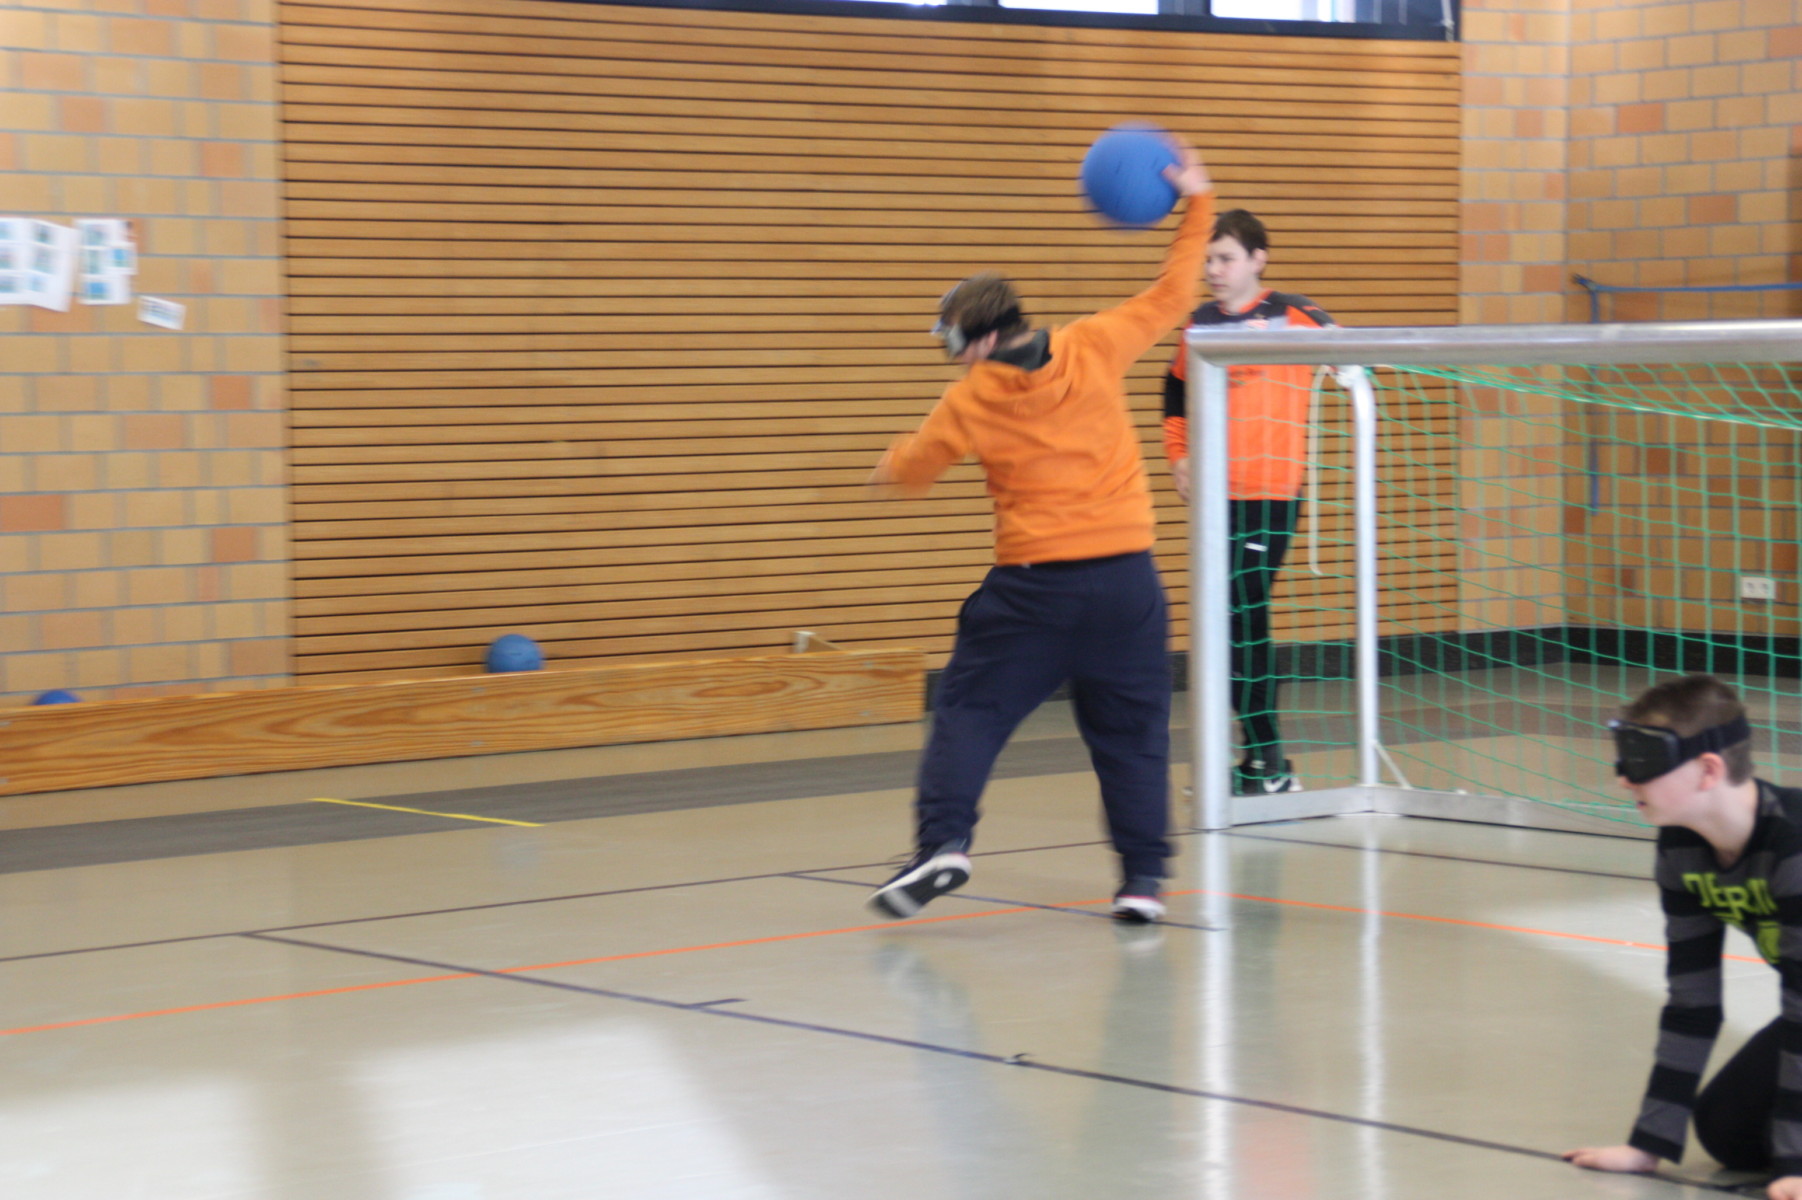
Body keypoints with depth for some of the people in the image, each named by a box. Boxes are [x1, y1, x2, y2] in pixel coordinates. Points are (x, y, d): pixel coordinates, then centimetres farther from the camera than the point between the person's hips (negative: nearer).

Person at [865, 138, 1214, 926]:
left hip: (1034, 585, -2)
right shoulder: (1093, 349, -1)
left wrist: (888, 467, 36)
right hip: (1125, 575, 2)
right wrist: (1196, 204, 14)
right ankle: (1143, 877, 6)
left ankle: (943, 842, -9)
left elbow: (912, 468, 13)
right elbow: (1171, 297, 7)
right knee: (1131, 728, 9)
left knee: (969, 711, 6)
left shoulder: (972, 399, -2)